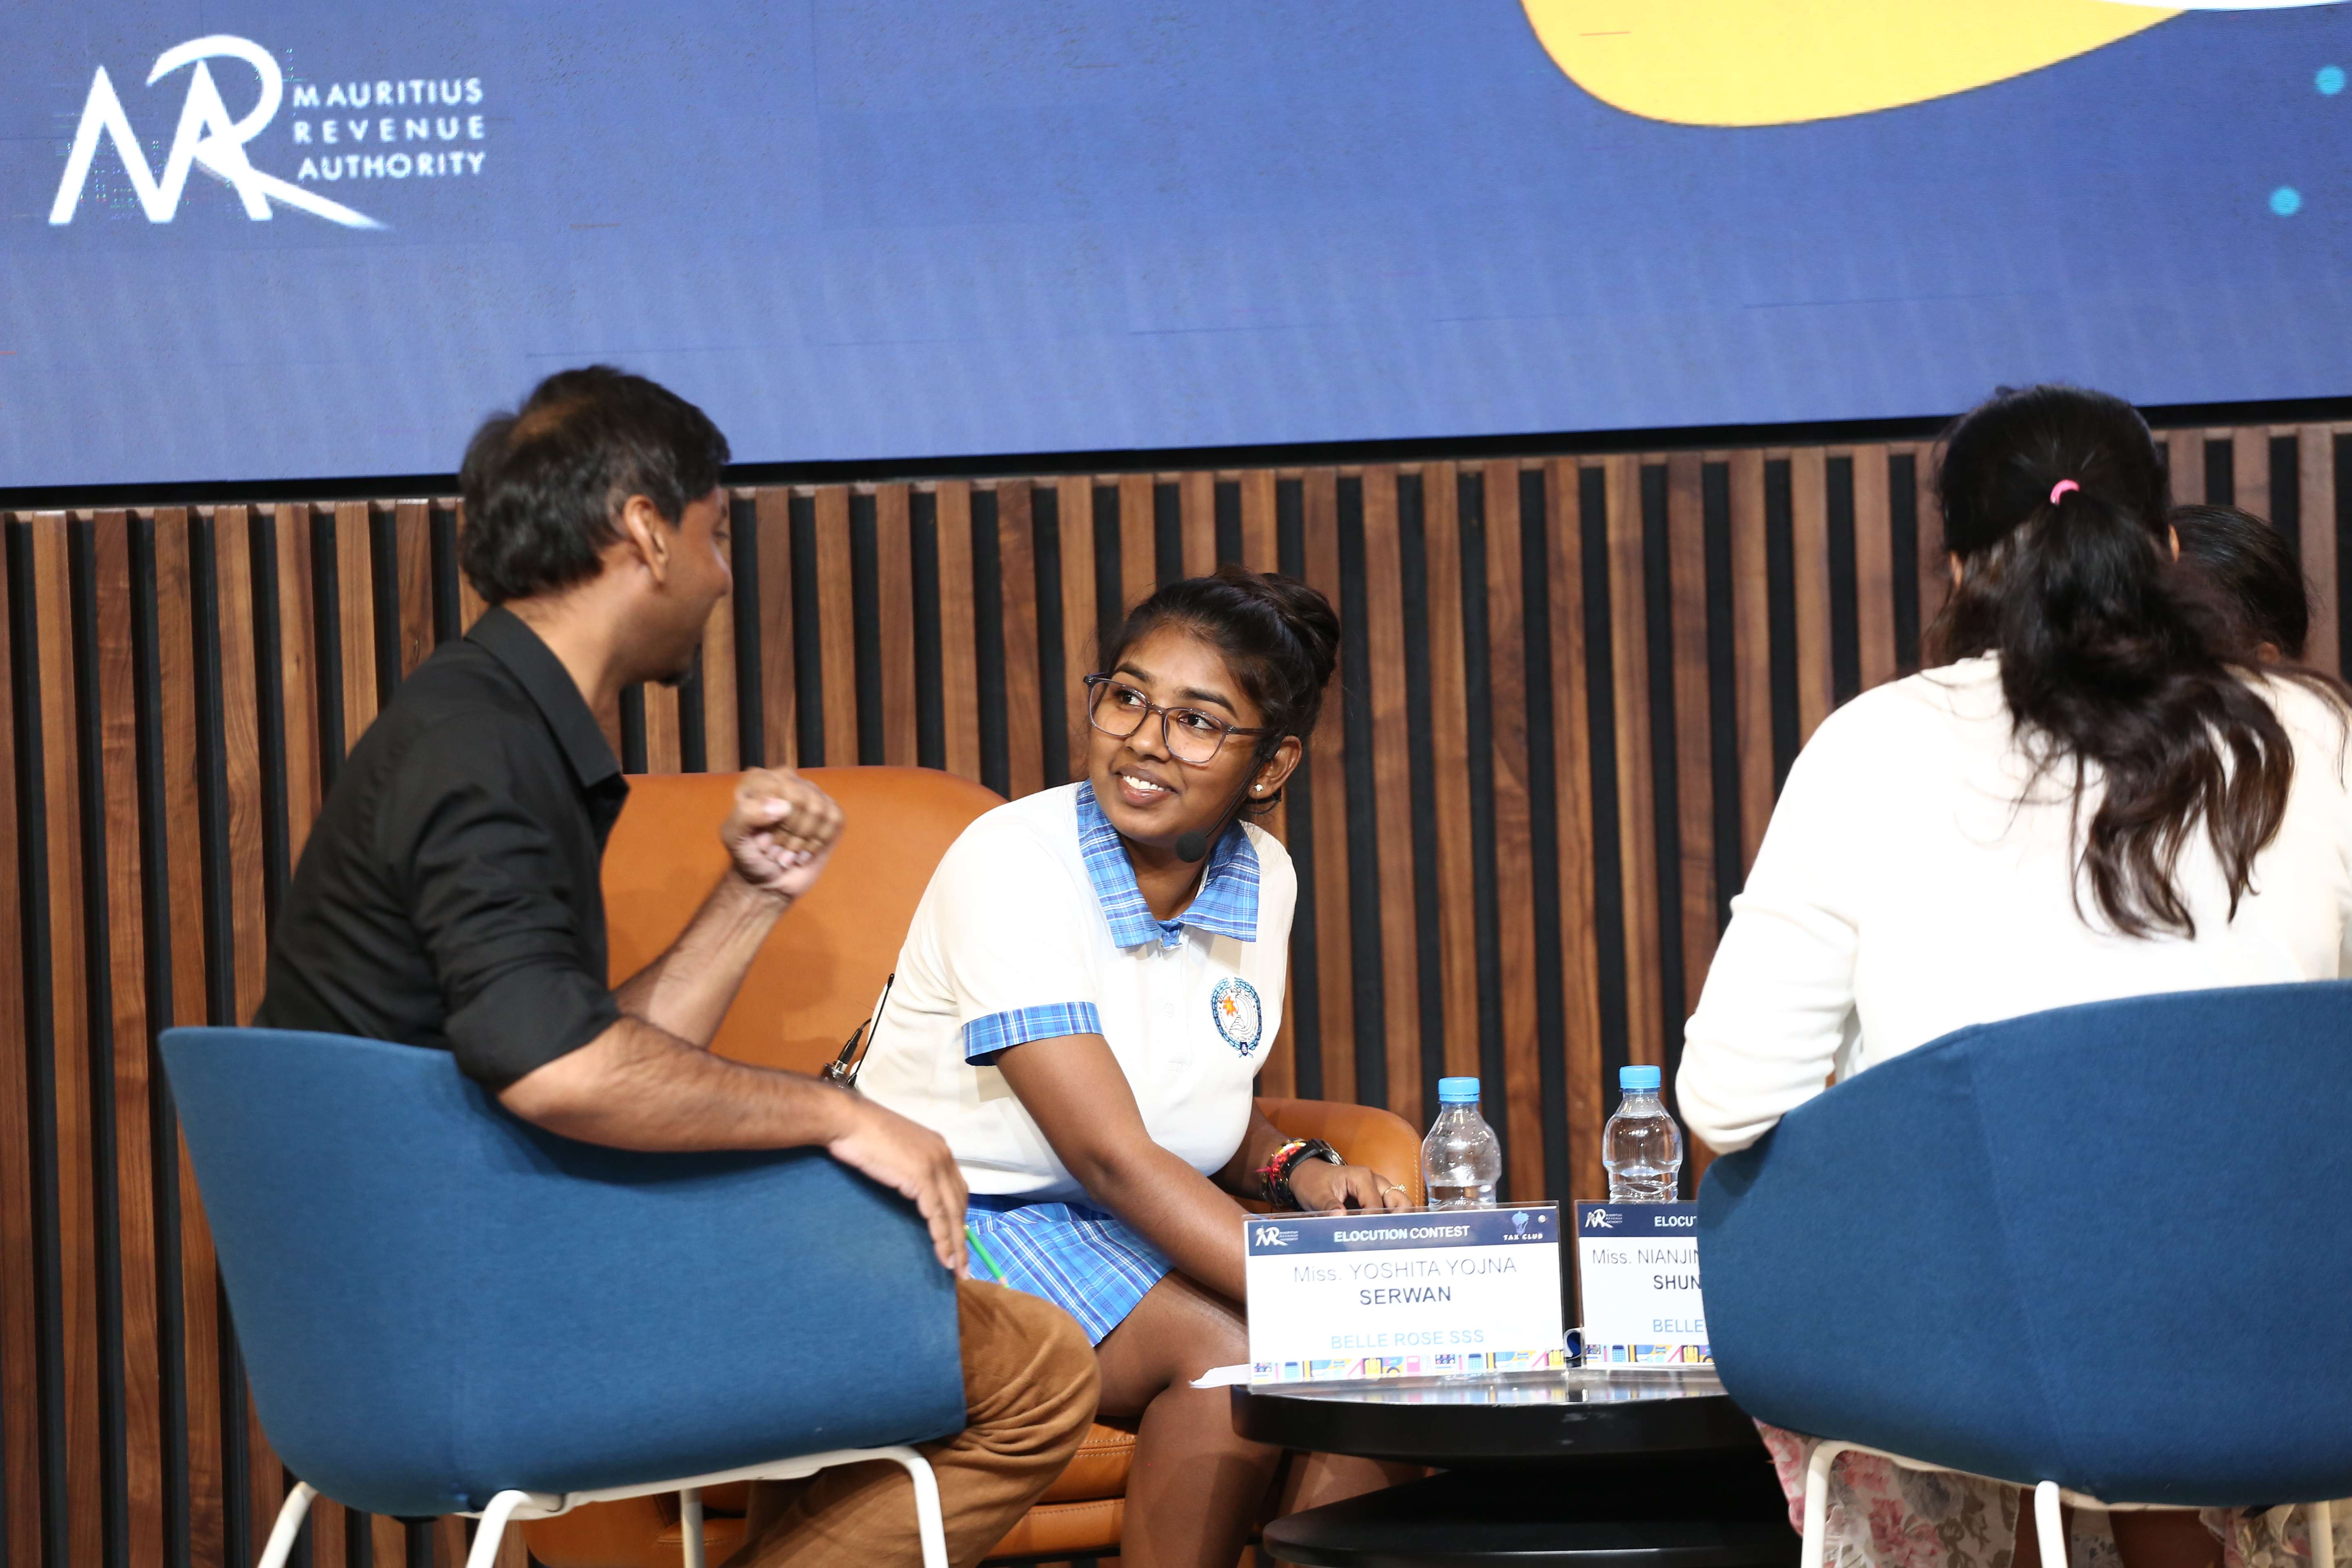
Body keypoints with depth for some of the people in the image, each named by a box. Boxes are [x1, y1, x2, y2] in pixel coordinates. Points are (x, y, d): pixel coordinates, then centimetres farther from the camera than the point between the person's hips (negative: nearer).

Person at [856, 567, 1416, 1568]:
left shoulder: (1263, 881, 3)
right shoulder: (1011, 864, -19)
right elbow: (1110, 1154, -26)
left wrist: (1295, 1169, -5)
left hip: (1148, 1228, 7)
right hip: (961, 1229, -7)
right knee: (1234, 1354, -29)